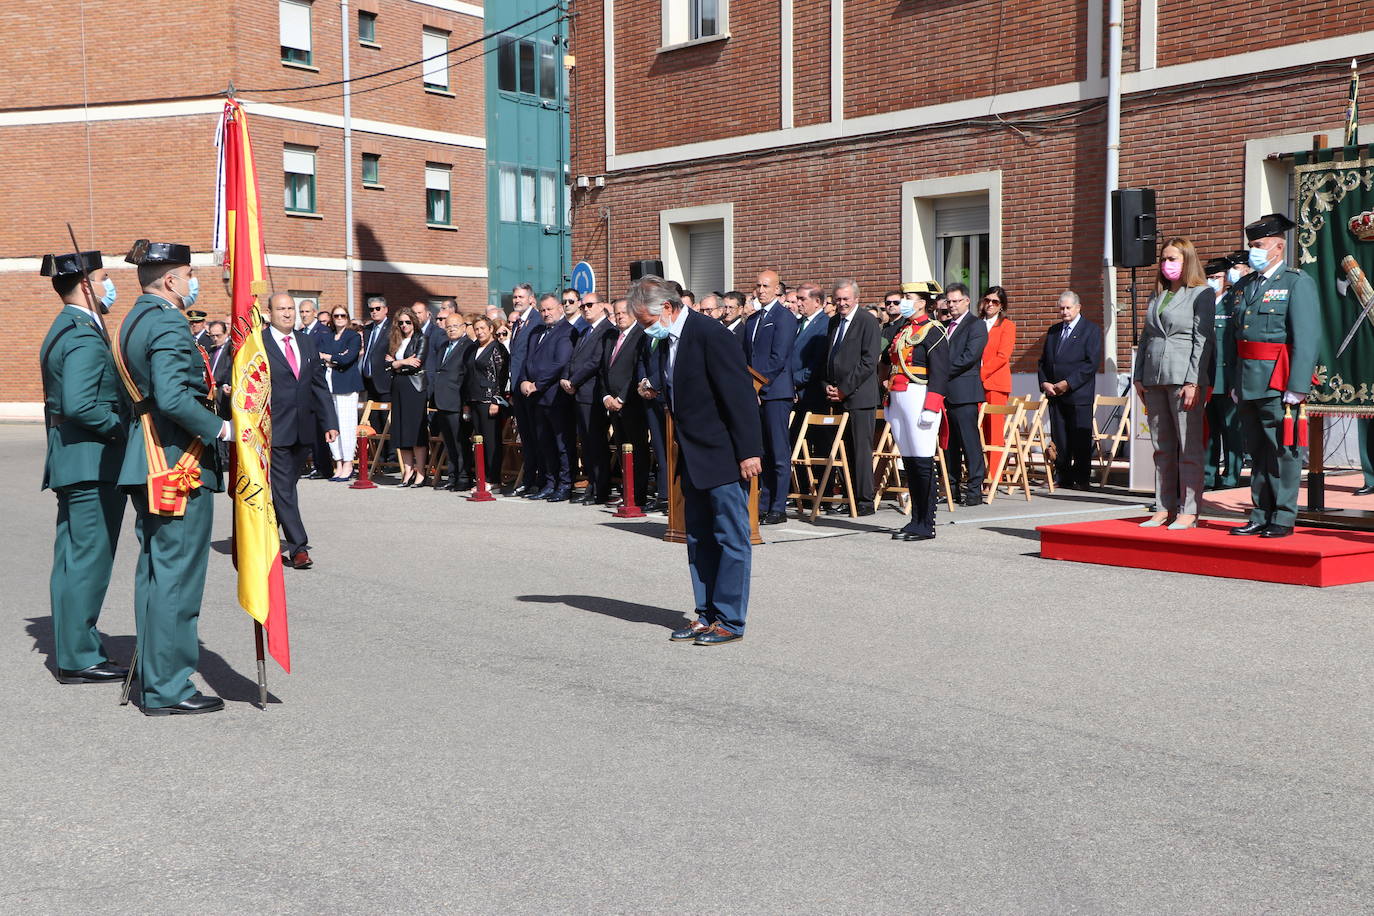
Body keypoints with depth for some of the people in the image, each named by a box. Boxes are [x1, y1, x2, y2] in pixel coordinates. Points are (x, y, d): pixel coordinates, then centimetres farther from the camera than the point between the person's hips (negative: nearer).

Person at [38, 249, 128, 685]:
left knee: (74, 560, 14)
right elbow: (79, 405, -27)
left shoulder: (65, 330, 17)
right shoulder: (85, 337, -16)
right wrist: (121, 428, -15)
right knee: (87, 560, -5)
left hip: (72, 462, 11)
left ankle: (72, 650, 23)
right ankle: (78, 658, 1)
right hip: (93, 463, -11)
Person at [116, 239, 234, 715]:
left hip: (147, 461, 10)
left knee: (154, 569, 16)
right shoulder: (168, 323, -16)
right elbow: (173, 398, -27)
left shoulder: (135, 319, 15)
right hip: (181, 462, -10)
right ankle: (168, 688, 2)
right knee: (176, 573, -4)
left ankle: (152, 675, 25)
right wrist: (221, 427, -19)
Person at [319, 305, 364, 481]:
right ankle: (338, 464, 5)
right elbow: (318, 359, 5)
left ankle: (348, 465, -3)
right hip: (328, 384, 5)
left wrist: (327, 357, 1)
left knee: (346, 424, -8)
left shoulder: (354, 336, 3)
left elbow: (348, 358, -11)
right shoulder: (326, 338, 19)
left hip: (346, 384, -5)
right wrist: (336, 360, -9)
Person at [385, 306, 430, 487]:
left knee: (417, 431, -7)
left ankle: (420, 473, -6)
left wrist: (396, 364, -2)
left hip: (415, 389, -6)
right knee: (402, 431, 4)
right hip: (398, 389, 6)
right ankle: (408, 471, 7)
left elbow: (417, 364, -11)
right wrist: (405, 362, -6)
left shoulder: (420, 339, 0)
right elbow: (387, 365, 9)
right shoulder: (394, 341, 17)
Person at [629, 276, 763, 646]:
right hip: (694, 458, 10)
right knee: (699, 539, 13)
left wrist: (749, 451, -21)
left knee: (731, 538, -1)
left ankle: (730, 621, 4)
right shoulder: (667, 341, 10)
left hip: (724, 455, -10)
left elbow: (740, 394, -19)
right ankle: (706, 615, 21)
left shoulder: (711, 335, -17)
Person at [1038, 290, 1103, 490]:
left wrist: (1068, 383, -14)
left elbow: (1092, 363, -10)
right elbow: (1043, 360, 18)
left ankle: (1082, 479, 2)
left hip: (1079, 394, -5)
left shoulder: (1091, 330, 0)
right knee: (1058, 439, 4)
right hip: (1055, 395, 5)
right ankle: (1062, 478, 10)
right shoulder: (1053, 331, 18)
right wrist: (1044, 383, 0)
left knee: (1081, 439, -3)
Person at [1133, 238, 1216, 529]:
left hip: (1184, 377, -7)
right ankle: (1163, 509, 13)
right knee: (1162, 448, 8)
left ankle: (1188, 511, -1)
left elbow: (1203, 340, -8)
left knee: (1189, 448, -4)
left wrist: (1193, 382, -15)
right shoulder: (1157, 296, 19)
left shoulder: (1202, 294, -1)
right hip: (1154, 379, 7)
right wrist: (1138, 377, 12)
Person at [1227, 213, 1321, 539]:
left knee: (1282, 451, -2)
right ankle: (1261, 517, 18)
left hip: (1277, 382, -7)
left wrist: (1297, 388, -18)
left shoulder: (1297, 283, -5)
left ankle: (1284, 518, 5)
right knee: (1257, 451, 11)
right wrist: (1235, 383, 13)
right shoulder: (1244, 286, 16)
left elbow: (1307, 338, -12)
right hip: (1248, 384, 7)